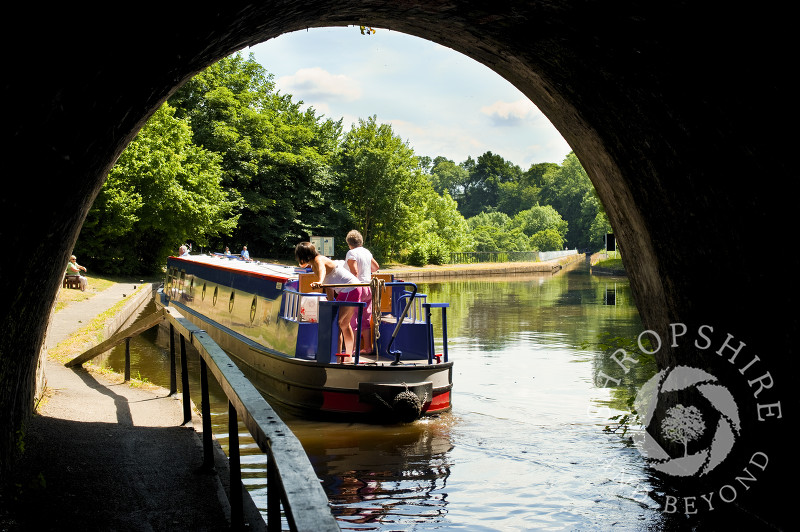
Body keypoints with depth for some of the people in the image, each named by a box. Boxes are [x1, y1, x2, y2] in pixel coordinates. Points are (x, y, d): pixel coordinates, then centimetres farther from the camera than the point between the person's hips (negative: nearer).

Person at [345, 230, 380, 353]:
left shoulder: (351, 253, -9)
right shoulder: (367, 252, 12)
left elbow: (354, 272, -20)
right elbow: (376, 267, 25)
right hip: (369, 287, 7)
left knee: (353, 320, -2)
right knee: (366, 320, 12)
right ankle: (368, 347, 13)